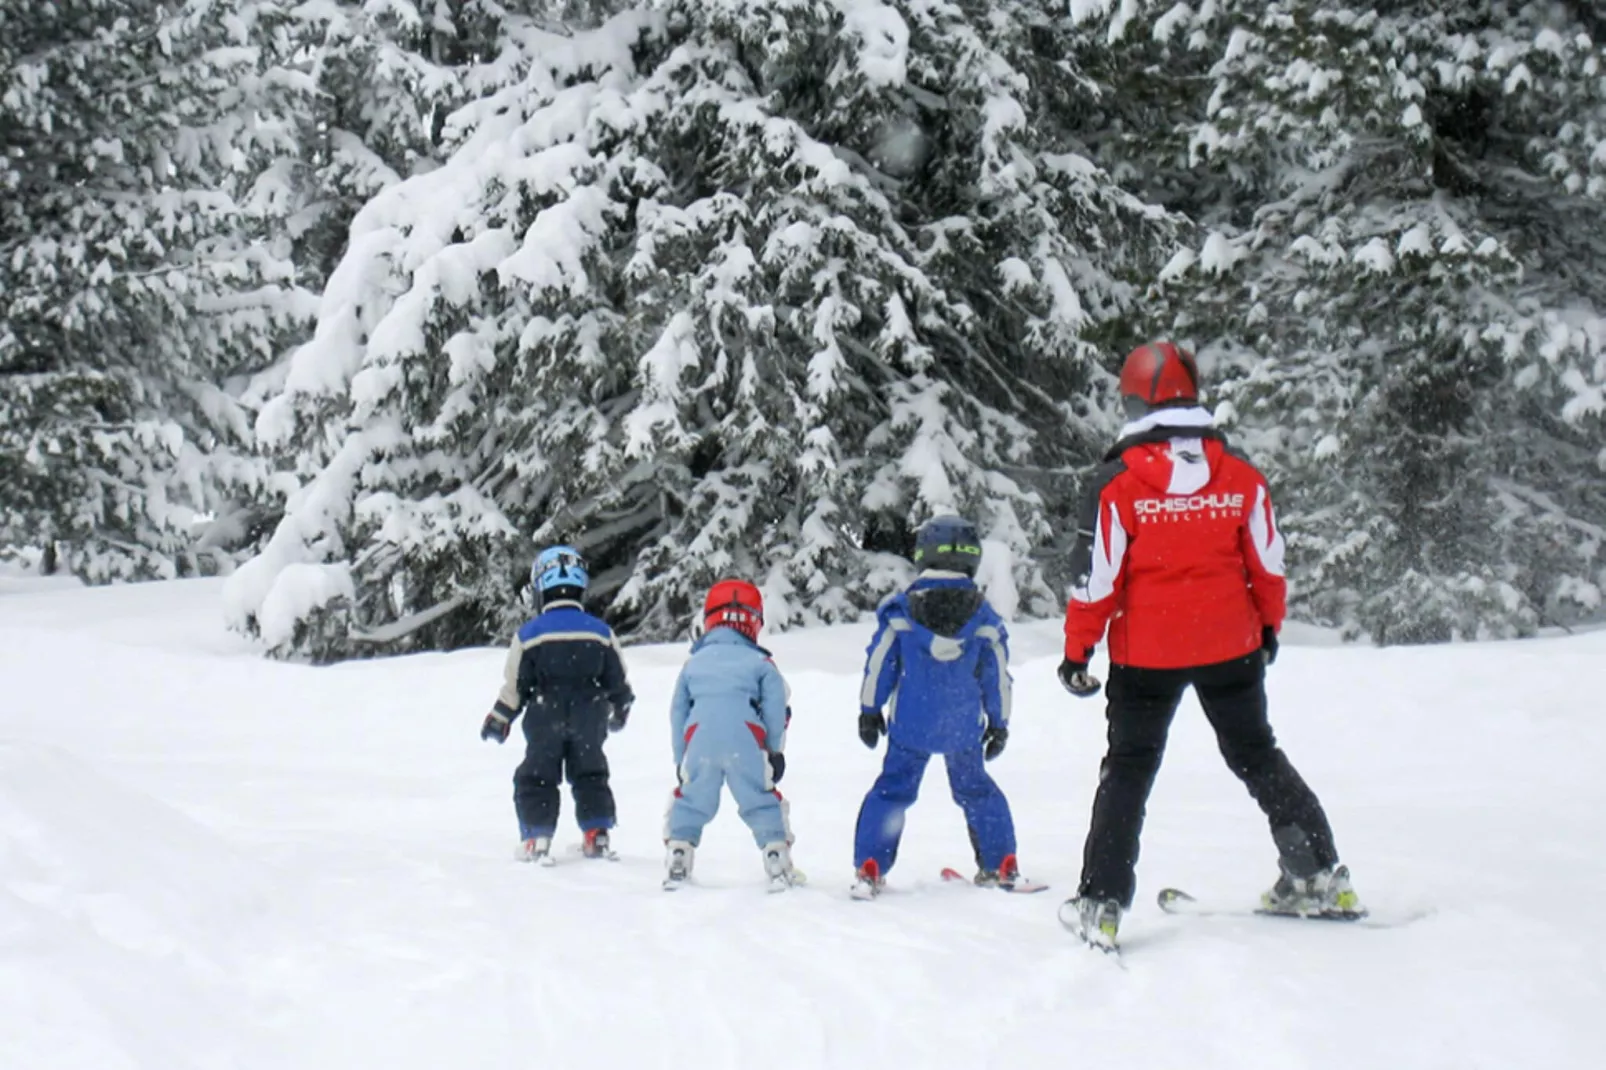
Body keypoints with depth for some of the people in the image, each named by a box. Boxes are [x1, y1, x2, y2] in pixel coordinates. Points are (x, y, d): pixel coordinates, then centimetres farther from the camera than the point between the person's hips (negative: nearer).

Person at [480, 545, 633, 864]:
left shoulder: (529, 634, -10)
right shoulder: (601, 632, -2)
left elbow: (515, 687, -6)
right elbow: (618, 681, 6)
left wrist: (499, 719, 8)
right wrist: (620, 710, 25)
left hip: (545, 721, -2)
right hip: (588, 721, 3)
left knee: (537, 778, 9)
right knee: (590, 774, 18)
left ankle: (537, 838, 1)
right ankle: (597, 835, 13)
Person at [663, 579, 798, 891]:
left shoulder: (692, 663, 23)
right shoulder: (761, 663, 14)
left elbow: (677, 714, 22)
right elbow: (776, 710, 7)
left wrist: (680, 759, 26)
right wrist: (776, 752, 14)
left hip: (698, 742, 2)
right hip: (746, 743, -2)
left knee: (689, 801, 17)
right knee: (762, 802, 8)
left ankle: (677, 860, 10)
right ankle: (778, 865, 3)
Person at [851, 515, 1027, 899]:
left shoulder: (899, 610, -4)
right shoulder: (984, 617, -1)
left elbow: (879, 665, -1)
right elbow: (997, 676, 5)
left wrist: (869, 710, 9)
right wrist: (999, 723, 15)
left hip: (910, 724, -1)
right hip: (965, 727, 1)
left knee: (892, 789, 6)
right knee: (975, 788, 18)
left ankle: (869, 869, -3)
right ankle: (1001, 864, 20)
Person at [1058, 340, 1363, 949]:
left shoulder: (1118, 483, -12)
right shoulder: (1240, 476, -3)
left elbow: (1096, 578, -10)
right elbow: (1268, 563, 4)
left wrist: (1076, 651, -1)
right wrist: (1269, 625, 20)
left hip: (1146, 653, -2)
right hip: (1231, 646, 3)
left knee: (1129, 769, 9)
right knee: (1257, 755, 18)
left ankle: (1101, 904, 6)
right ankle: (1320, 878, 20)